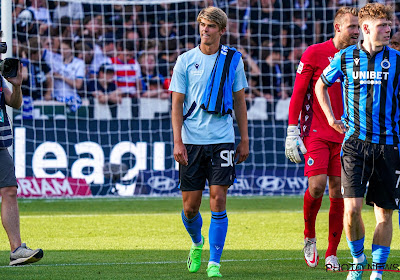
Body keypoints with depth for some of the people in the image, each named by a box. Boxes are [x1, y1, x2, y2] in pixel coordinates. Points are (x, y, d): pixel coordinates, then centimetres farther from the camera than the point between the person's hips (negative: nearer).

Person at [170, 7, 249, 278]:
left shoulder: (233, 59, 5)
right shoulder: (185, 61, 2)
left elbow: (240, 102, 12)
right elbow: (177, 104, 2)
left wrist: (244, 140, 8)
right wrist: (178, 141, -7)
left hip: (222, 141, 0)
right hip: (192, 142, 0)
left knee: (218, 201, -9)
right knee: (190, 205, 4)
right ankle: (197, 242, 35)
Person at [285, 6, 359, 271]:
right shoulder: (314, 53, -3)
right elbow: (298, 93, -2)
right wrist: (292, 132, -7)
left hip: (344, 137, 4)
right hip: (316, 134, -4)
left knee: (338, 193, 0)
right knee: (316, 187, -14)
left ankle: (332, 254, 7)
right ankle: (310, 237, 12)